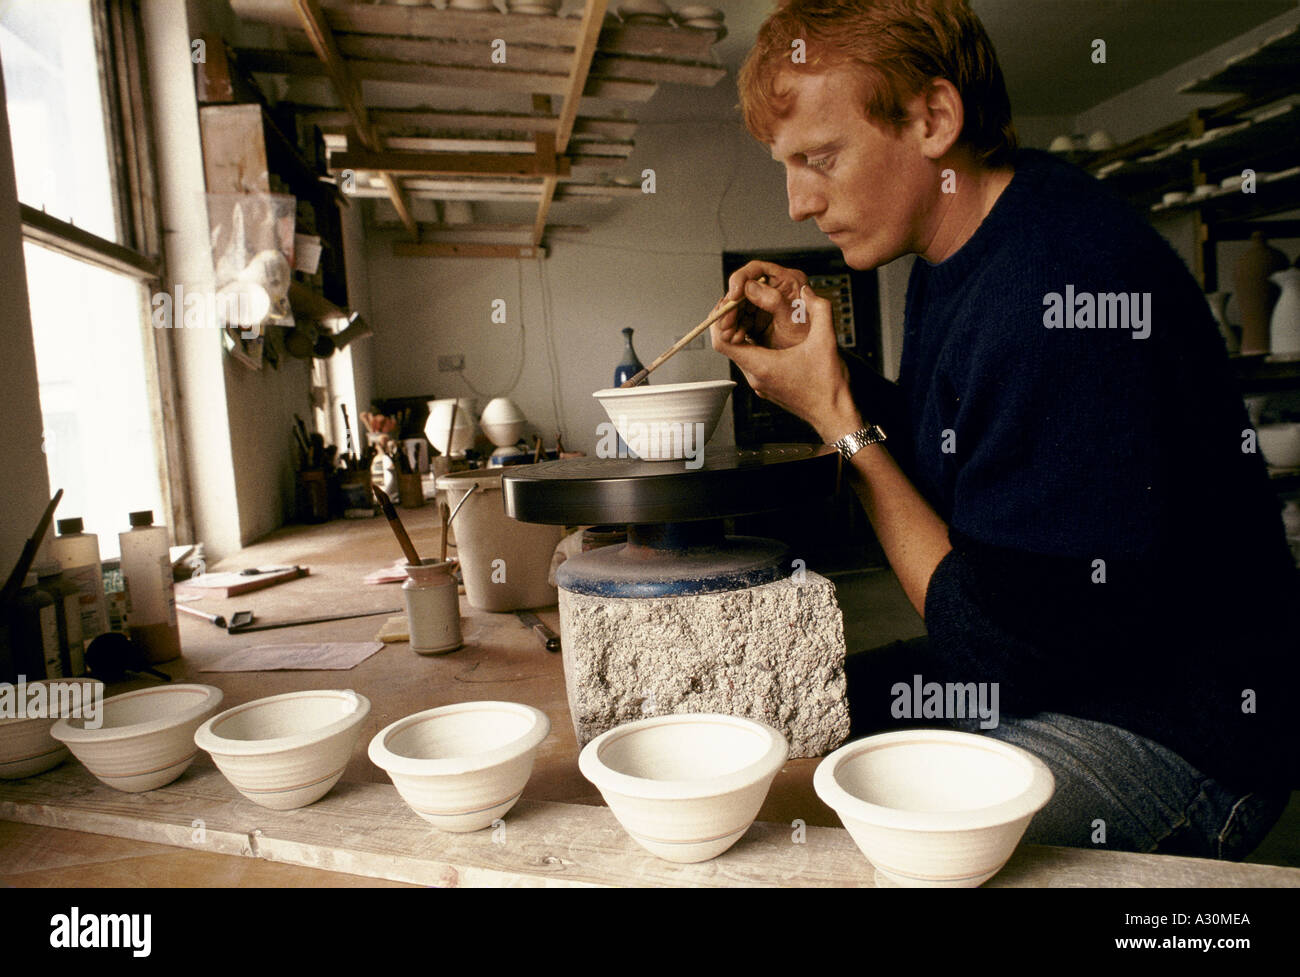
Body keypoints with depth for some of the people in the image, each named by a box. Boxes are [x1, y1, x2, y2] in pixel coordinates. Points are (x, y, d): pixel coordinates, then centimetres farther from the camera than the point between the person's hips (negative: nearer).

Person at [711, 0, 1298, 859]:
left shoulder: (1063, 288, -29)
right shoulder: (953, 252, 3)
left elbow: (1009, 652, -24)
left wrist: (838, 419, -19)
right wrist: (824, 358, -1)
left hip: (1171, 738, -8)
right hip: (1025, 662, 9)